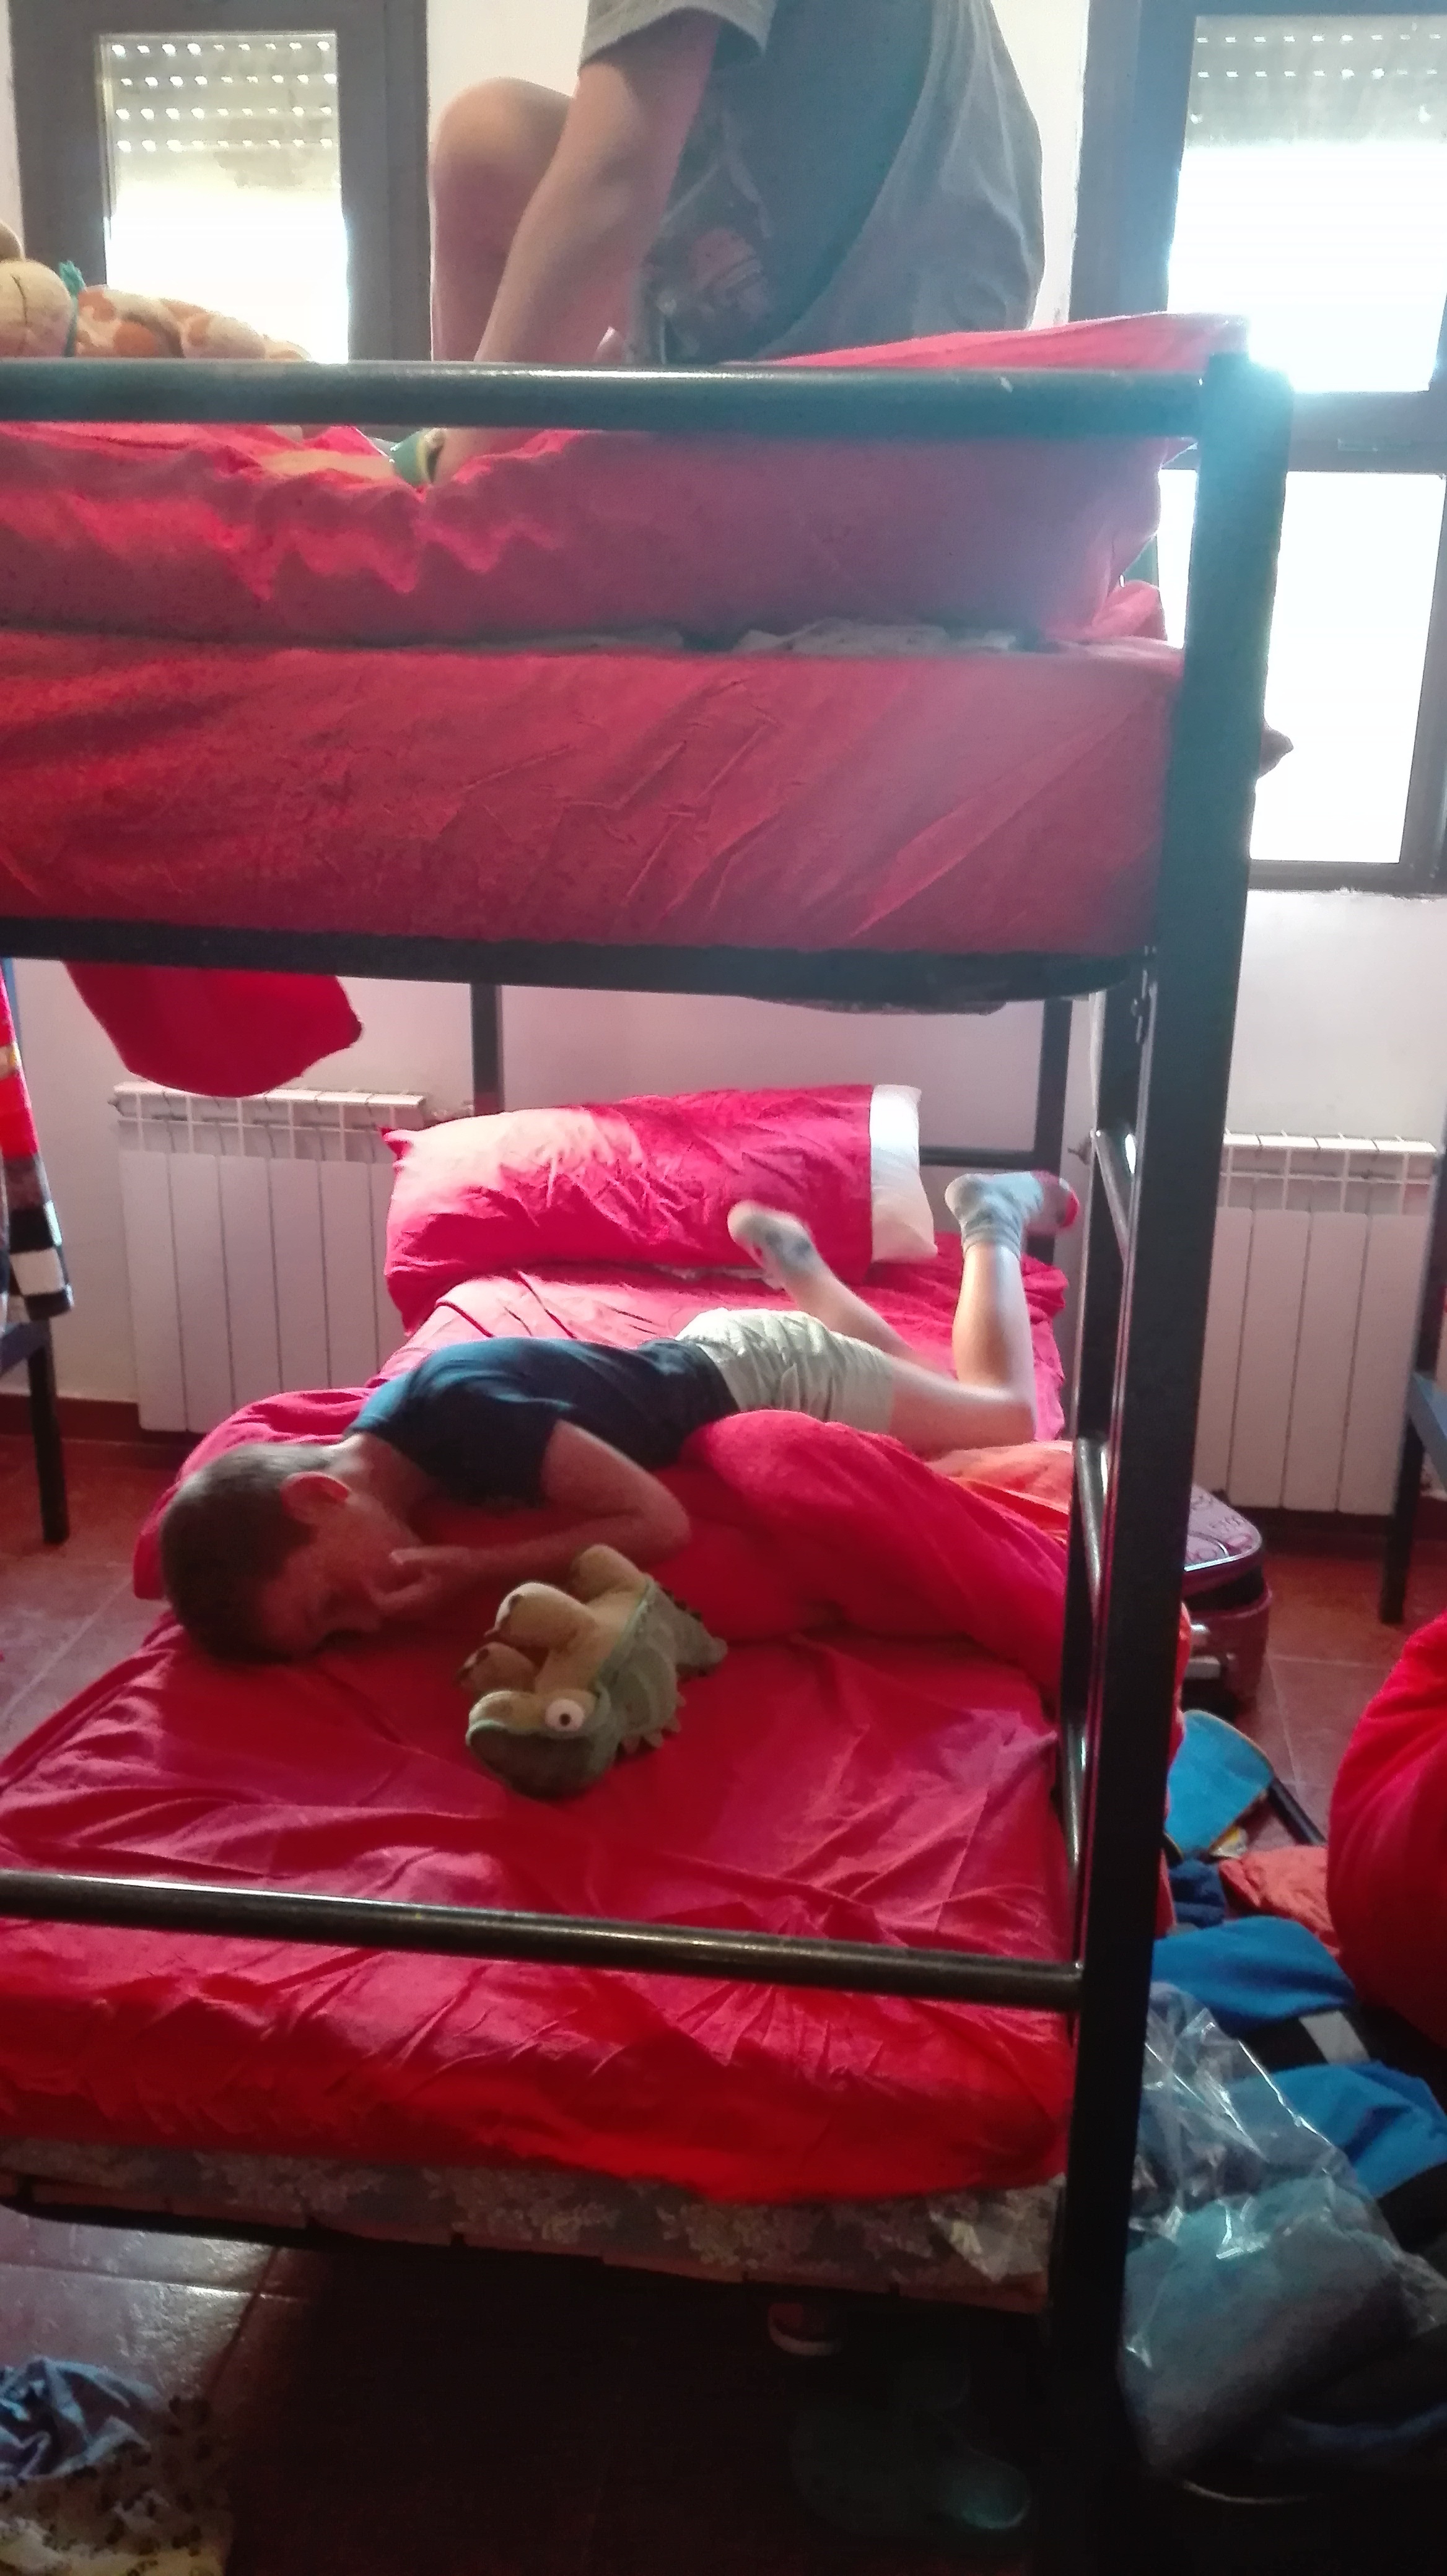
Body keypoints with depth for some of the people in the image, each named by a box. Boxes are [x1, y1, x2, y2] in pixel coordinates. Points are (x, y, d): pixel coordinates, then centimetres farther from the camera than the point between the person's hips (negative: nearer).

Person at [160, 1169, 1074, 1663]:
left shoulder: (461, 1413, -42)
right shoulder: (385, 1430, -19)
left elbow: (662, 1521, -38)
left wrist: (477, 1570, -41)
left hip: (767, 1372, -6)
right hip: (712, 1353, 6)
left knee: (1010, 1415, 21)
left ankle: (992, 1216, 34)